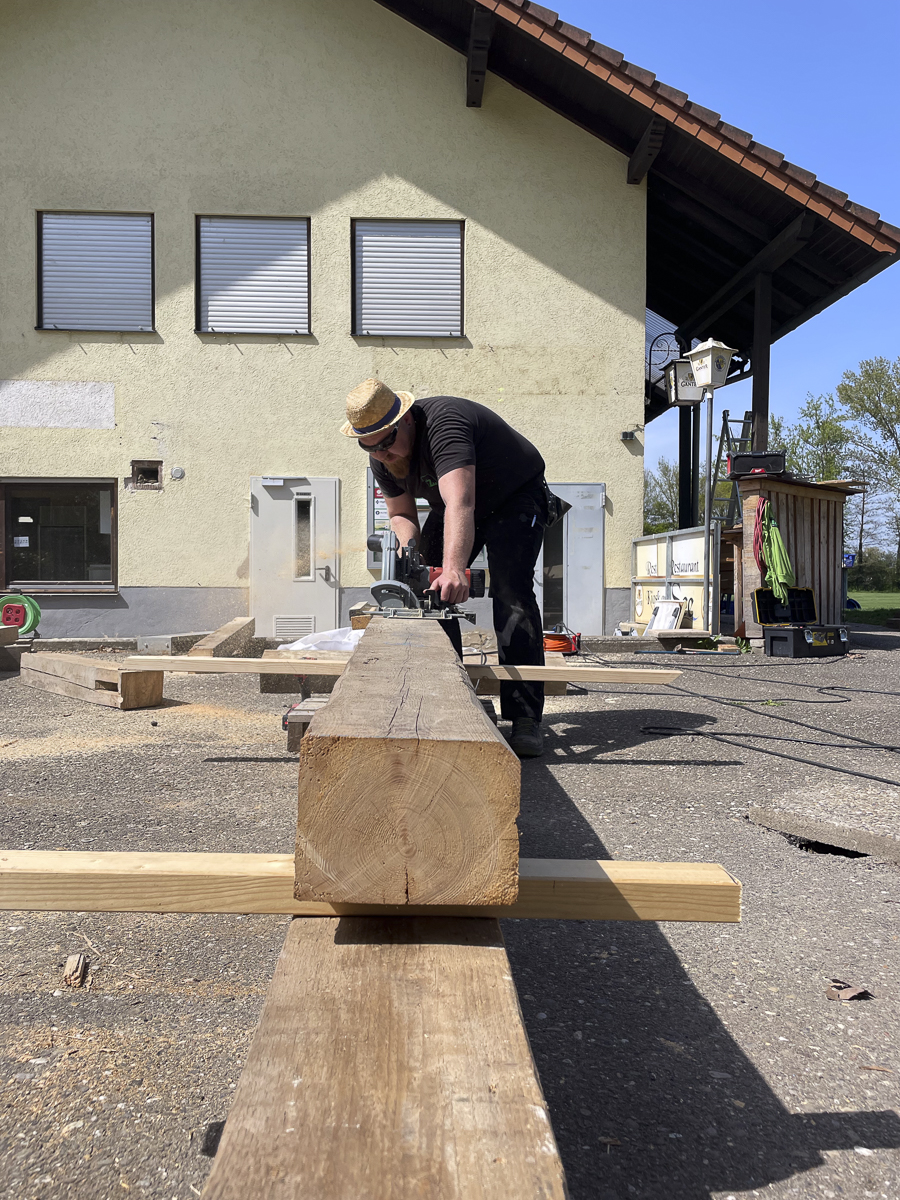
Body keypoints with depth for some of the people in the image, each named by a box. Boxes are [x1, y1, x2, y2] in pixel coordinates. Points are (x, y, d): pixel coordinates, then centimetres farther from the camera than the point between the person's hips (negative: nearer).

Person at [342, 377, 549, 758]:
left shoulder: (442, 424, -38)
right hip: (452, 505, 8)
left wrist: (454, 569, -66)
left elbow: (460, 504, -52)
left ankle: (526, 719, -24)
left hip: (515, 497, -8)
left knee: (510, 593, -24)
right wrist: (410, 547, -22)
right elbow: (401, 513, 1)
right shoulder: (382, 459, -11)